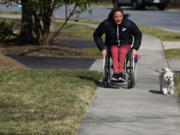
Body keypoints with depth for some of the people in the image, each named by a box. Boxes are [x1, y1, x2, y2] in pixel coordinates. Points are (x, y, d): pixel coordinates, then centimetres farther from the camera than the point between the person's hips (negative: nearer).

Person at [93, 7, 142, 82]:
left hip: (125, 44, 0)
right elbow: (96, 35, 1)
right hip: (112, 45, 0)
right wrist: (102, 48, -8)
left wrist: (135, 49, -6)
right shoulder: (106, 24, -13)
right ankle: (116, 72, -50)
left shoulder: (129, 24, -12)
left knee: (122, 51, -35)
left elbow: (138, 35, 4)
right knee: (114, 51, -35)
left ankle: (121, 72, -47)